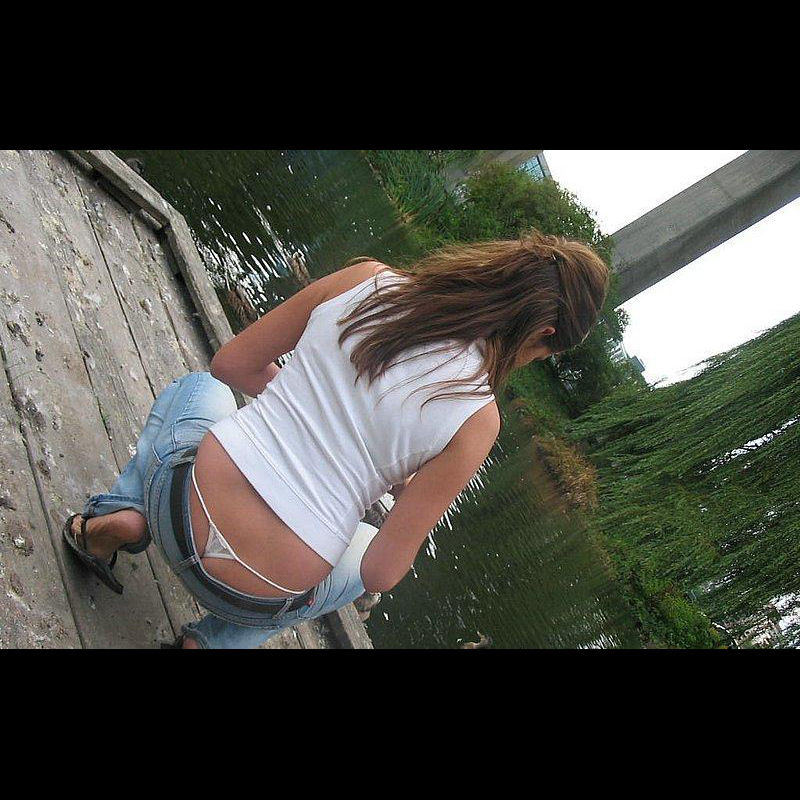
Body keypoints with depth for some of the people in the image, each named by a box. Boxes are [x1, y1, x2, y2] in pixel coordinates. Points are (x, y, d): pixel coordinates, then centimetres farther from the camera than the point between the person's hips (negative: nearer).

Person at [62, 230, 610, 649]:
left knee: (197, 387, 34)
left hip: (183, 504, 3)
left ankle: (123, 517, 16)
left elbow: (231, 366, 5)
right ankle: (217, 641, 24)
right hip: (257, 594, -2)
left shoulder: (367, 279, -7)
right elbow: (382, 575, -10)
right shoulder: (477, 418, -14)